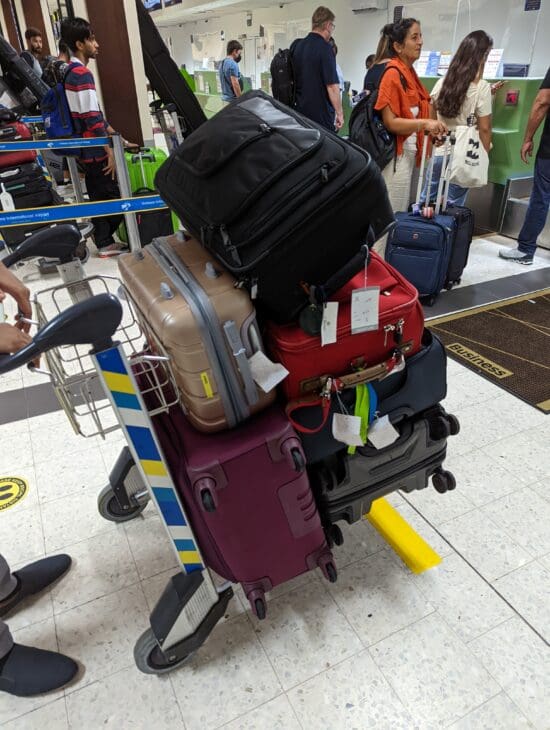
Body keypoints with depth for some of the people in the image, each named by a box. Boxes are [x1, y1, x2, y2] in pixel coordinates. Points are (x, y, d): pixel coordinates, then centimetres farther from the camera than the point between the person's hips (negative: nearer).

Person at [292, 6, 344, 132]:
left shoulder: (298, 46, 9)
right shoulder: (324, 47, -14)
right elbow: (332, 85, -18)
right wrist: (339, 113, -12)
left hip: (301, 111, 8)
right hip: (321, 113, -8)